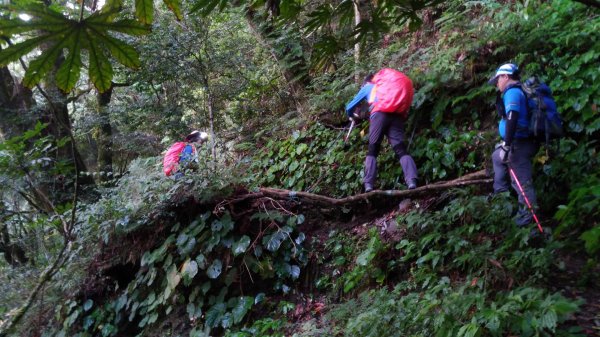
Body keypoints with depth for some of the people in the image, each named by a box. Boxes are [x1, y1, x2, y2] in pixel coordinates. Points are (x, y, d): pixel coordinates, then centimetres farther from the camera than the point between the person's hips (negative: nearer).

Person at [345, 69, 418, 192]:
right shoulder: (385, 86, 40)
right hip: (398, 115, 3)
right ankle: (412, 181, -30)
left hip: (380, 113, -3)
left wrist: (352, 116, 54)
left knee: (372, 150, 0)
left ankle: (368, 185, -16)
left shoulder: (367, 87, 30)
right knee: (401, 150, -7)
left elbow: (349, 107, 33)